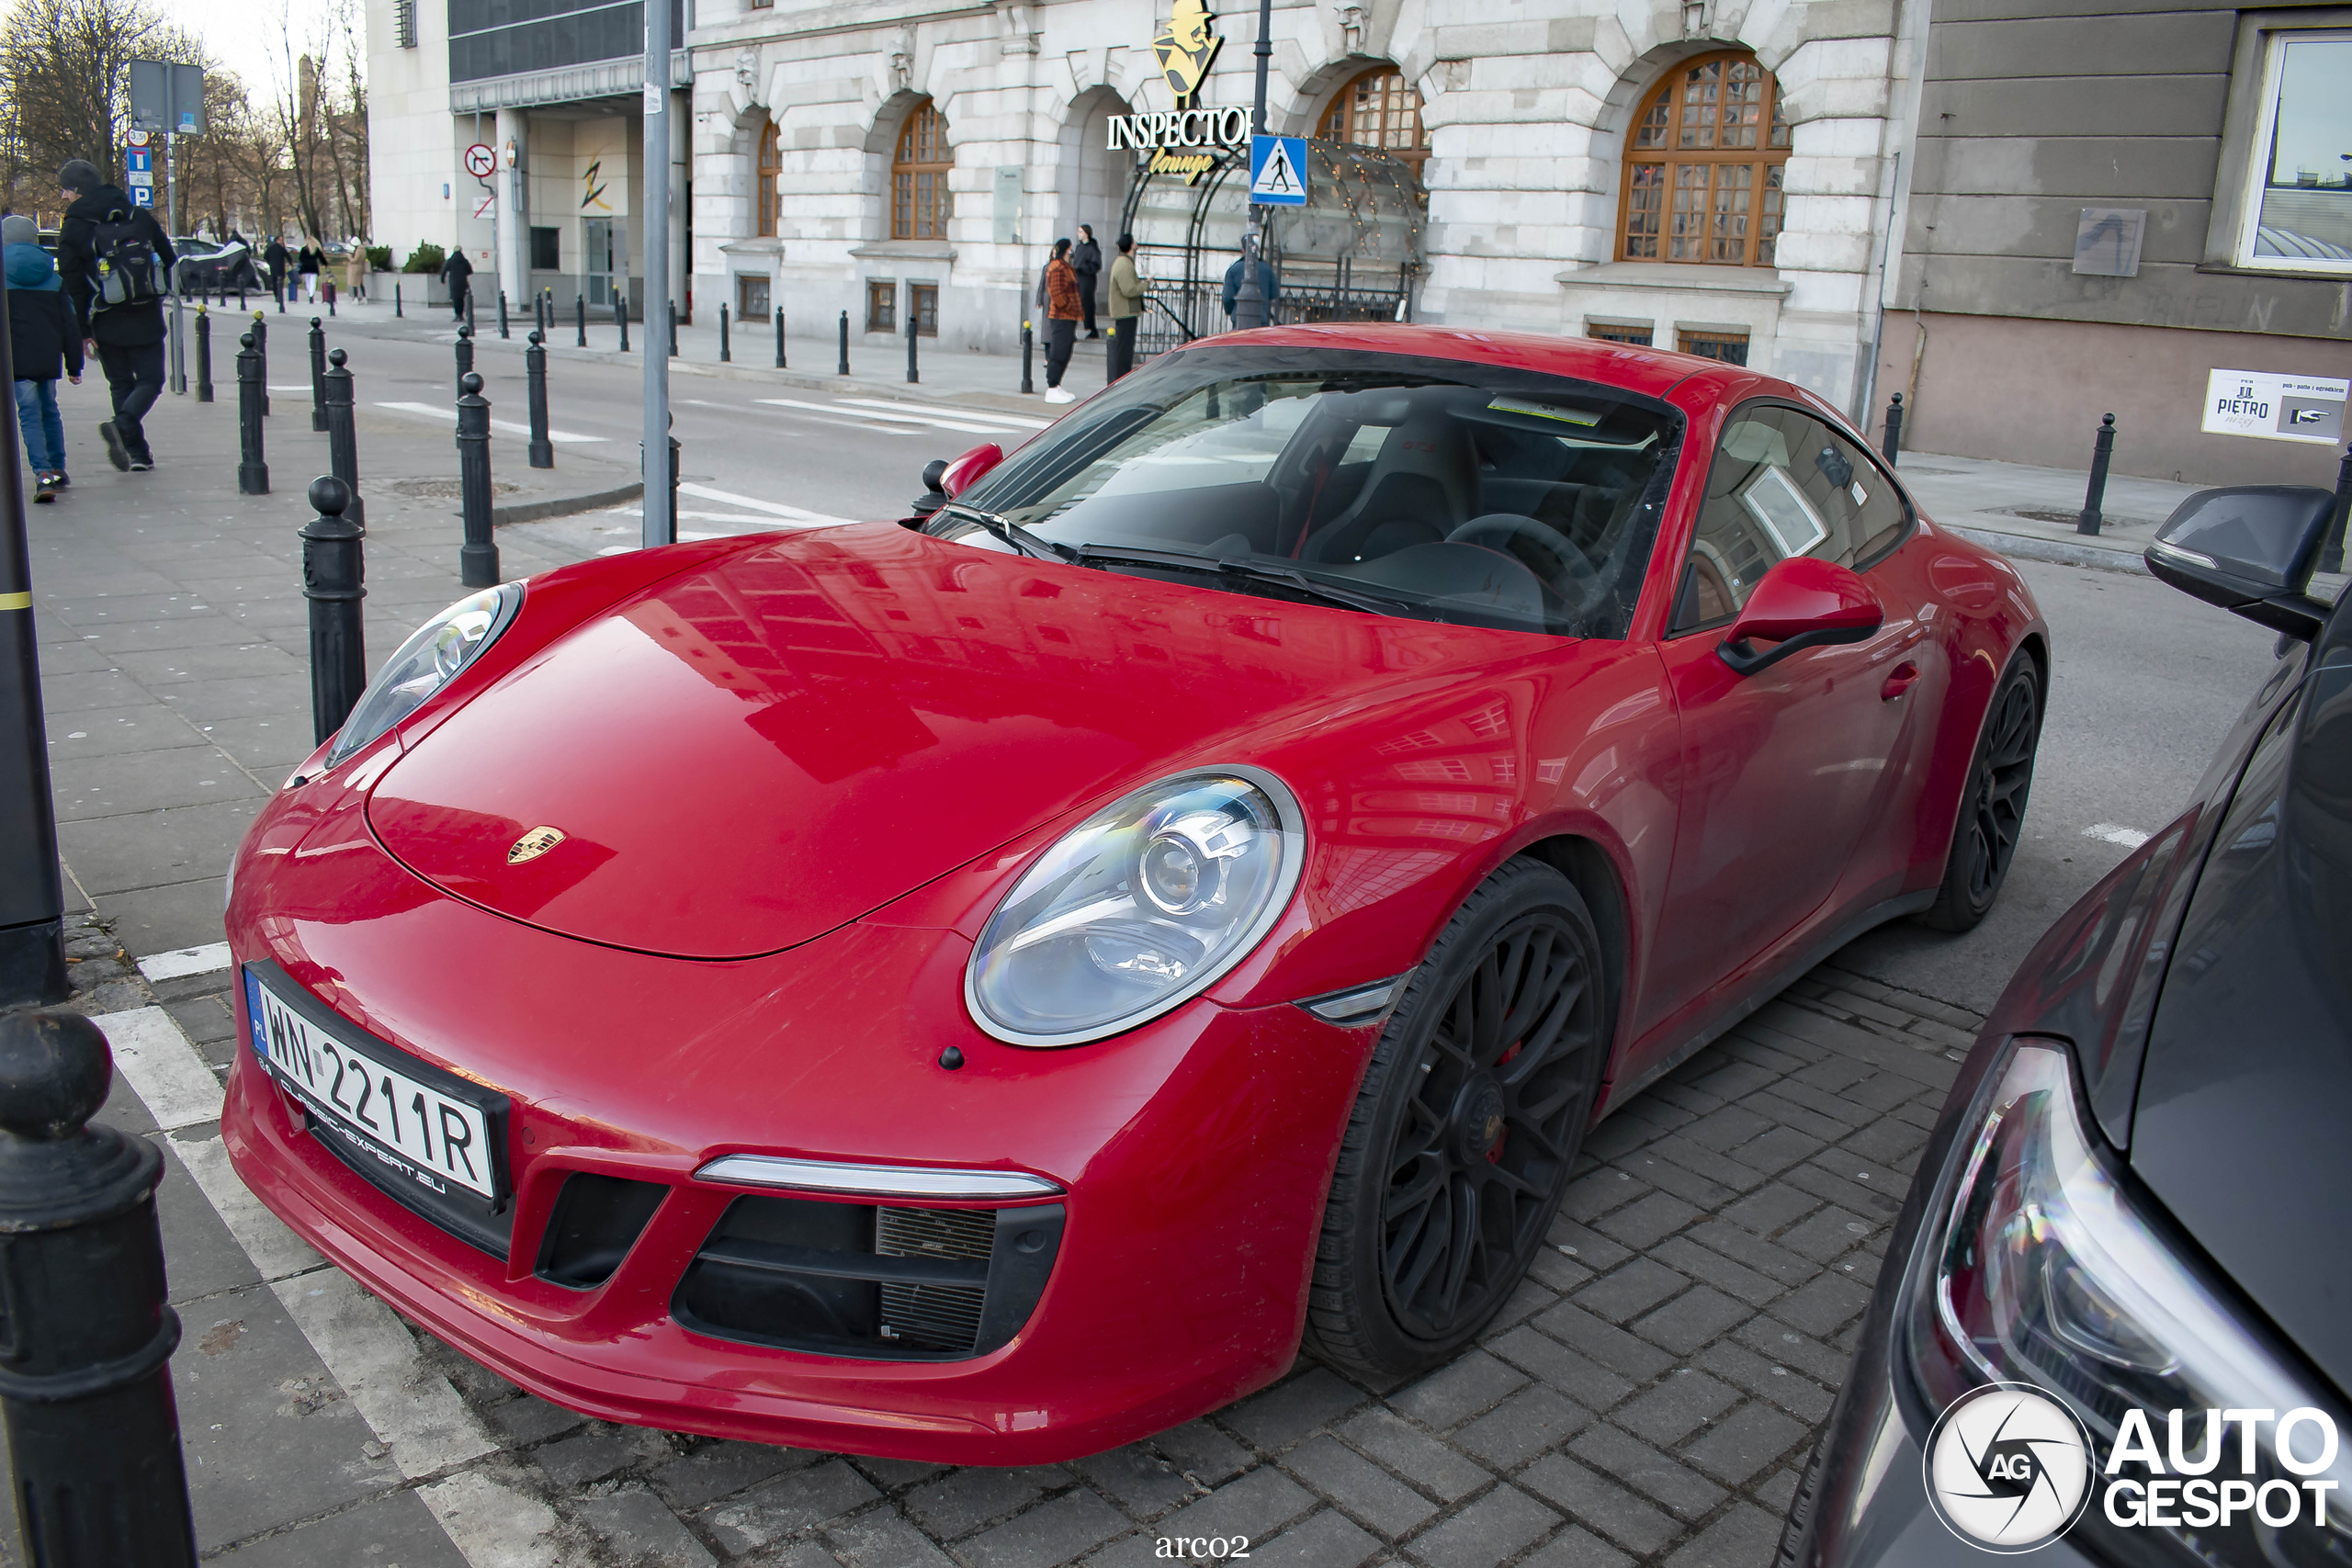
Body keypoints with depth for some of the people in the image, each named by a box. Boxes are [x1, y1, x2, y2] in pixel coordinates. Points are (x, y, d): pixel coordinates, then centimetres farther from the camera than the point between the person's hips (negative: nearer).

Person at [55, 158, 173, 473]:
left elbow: (73, 285, -5)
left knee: (121, 384, 12)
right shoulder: (140, 217, 1)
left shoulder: (72, 229, -4)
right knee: (150, 380, 6)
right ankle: (123, 425, -22)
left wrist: (85, 329, 1)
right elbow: (168, 261, 7)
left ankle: (138, 453, 8)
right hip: (146, 320, 0)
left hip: (107, 325, 0)